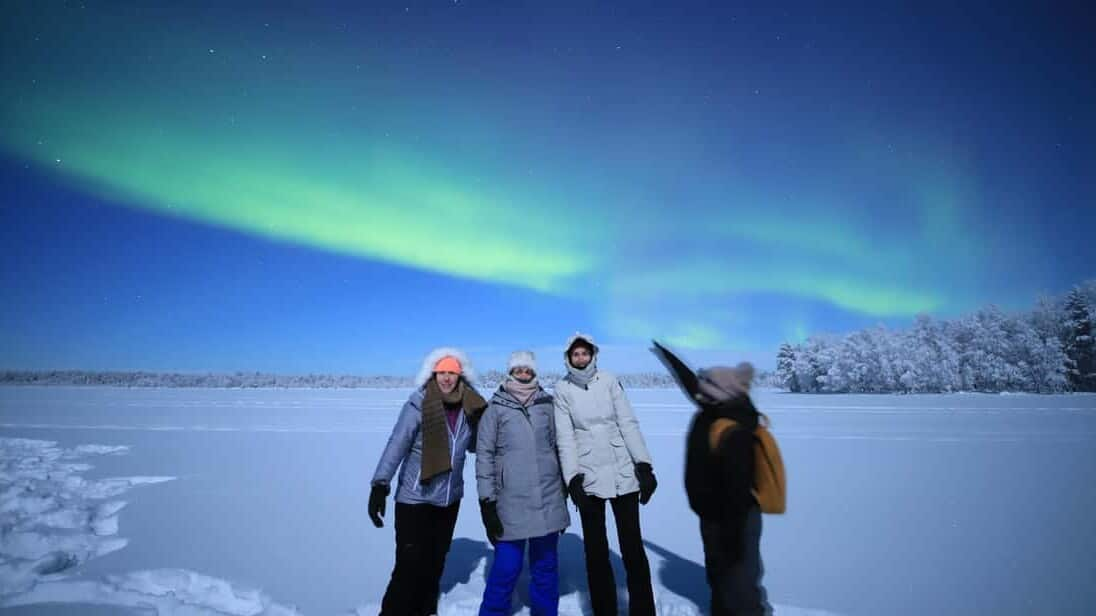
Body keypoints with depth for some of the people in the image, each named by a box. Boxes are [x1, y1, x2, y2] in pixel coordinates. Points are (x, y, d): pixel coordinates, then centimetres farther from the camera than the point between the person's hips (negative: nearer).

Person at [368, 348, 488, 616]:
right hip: (415, 499, -5)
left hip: (449, 499, 5)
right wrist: (380, 485, -31)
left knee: (435, 563, 18)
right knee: (410, 566, -3)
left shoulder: (469, 409, -2)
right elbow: (396, 444, -22)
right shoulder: (418, 406, -16)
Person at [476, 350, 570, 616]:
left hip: (547, 499, 3)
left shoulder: (546, 405, 5)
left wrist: (563, 487, 14)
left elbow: (557, 447, 12)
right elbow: (484, 455, -2)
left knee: (546, 567, 14)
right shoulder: (495, 409, -3)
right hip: (511, 502, -3)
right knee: (506, 569, 1)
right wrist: (487, 501, -6)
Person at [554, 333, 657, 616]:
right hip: (588, 476, 0)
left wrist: (644, 464, -6)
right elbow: (565, 436, -4)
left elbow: (629, 423, 0)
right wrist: (572, 477, -12)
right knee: (596, 549, 10)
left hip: (623, 472, 1)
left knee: (632, 545, 8)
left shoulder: (609, 381, 2)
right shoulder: (562, 389, 0)